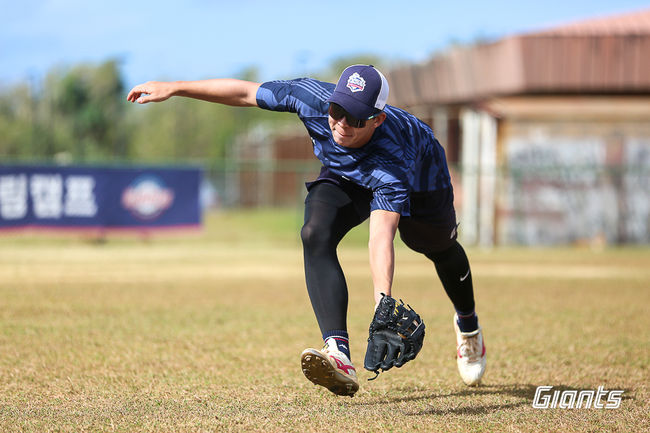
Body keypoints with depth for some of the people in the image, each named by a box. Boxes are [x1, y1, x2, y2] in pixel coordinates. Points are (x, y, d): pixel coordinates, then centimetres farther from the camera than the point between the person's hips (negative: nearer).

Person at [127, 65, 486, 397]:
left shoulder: (393, 162, -48)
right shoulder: (313, 98, -37)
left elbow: (381, 235, -59)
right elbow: (246, 92, -22)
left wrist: (382, 299, -74)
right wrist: (174, 88, -18)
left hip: (418, 179, -3)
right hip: (346, 177, 3)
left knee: (439, 248, 22)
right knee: (316, 235, -26)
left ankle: (468, 324, 57)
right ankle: (339, 357, -38)